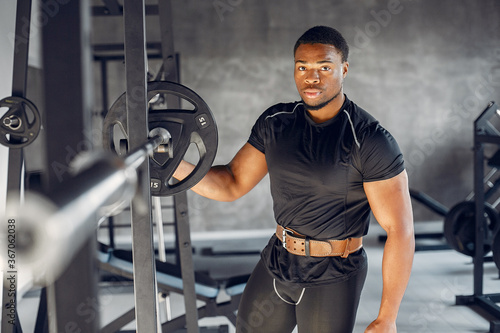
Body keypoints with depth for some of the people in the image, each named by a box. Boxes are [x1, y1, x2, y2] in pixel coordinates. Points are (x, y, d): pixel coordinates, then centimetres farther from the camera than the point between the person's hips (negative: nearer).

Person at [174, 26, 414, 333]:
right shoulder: (275, 123, -1)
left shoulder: (370, 141, -19)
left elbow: (400, 230, -19)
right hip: (276, 262, 6)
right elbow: (232, 184, 4)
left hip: (333, 279, -6)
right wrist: (175, 166, -13)